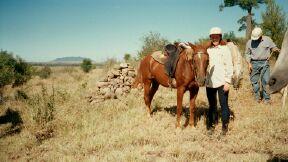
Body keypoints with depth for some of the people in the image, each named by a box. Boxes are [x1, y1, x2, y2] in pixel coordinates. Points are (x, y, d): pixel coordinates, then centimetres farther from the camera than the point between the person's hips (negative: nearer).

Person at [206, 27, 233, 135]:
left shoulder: (225, 49, -3)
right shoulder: (208, 50, 9)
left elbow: (229, 66, -7)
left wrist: (228, 81, -12)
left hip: (222, 82, -4)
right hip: (209, 82, 4)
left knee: (224, 105, 4)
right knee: (212, 105, 14)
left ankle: (225, 126, 16)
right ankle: (211, 124, 26)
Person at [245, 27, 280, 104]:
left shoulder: (267, 40, 0)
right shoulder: (249, 42, 2)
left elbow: (273, 47, 11)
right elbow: (247, 54, 9)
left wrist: (275, 49, -14)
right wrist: (249, 63, -1)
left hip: (264, 63, -1)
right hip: (254, 63, 1)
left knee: (265, 81, -3)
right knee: (254, 81, 6)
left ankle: (266, 98, 6)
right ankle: (257, 97, 19)